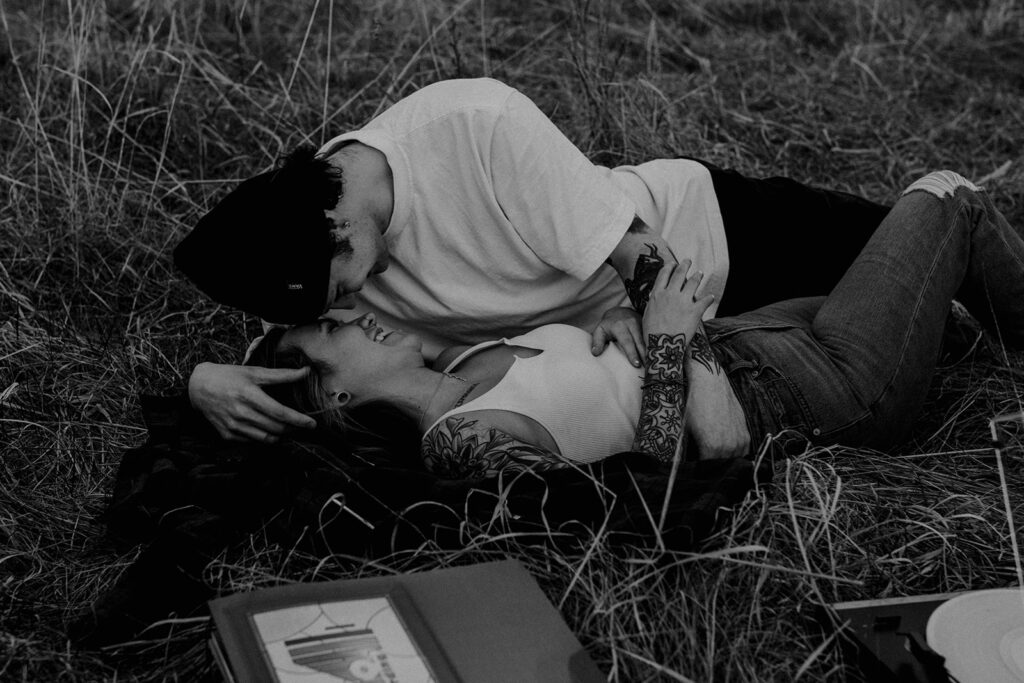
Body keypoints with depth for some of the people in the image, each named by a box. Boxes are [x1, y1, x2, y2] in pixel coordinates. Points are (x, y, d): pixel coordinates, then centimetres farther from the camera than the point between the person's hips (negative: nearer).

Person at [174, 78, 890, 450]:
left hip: (702, 225, -4)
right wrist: (202, 379, -33)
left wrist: (699, 372, -41)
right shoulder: (308, 242, -21)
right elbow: (278, 362, -12)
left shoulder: (477, 121, -39)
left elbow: (636, 253, -34)